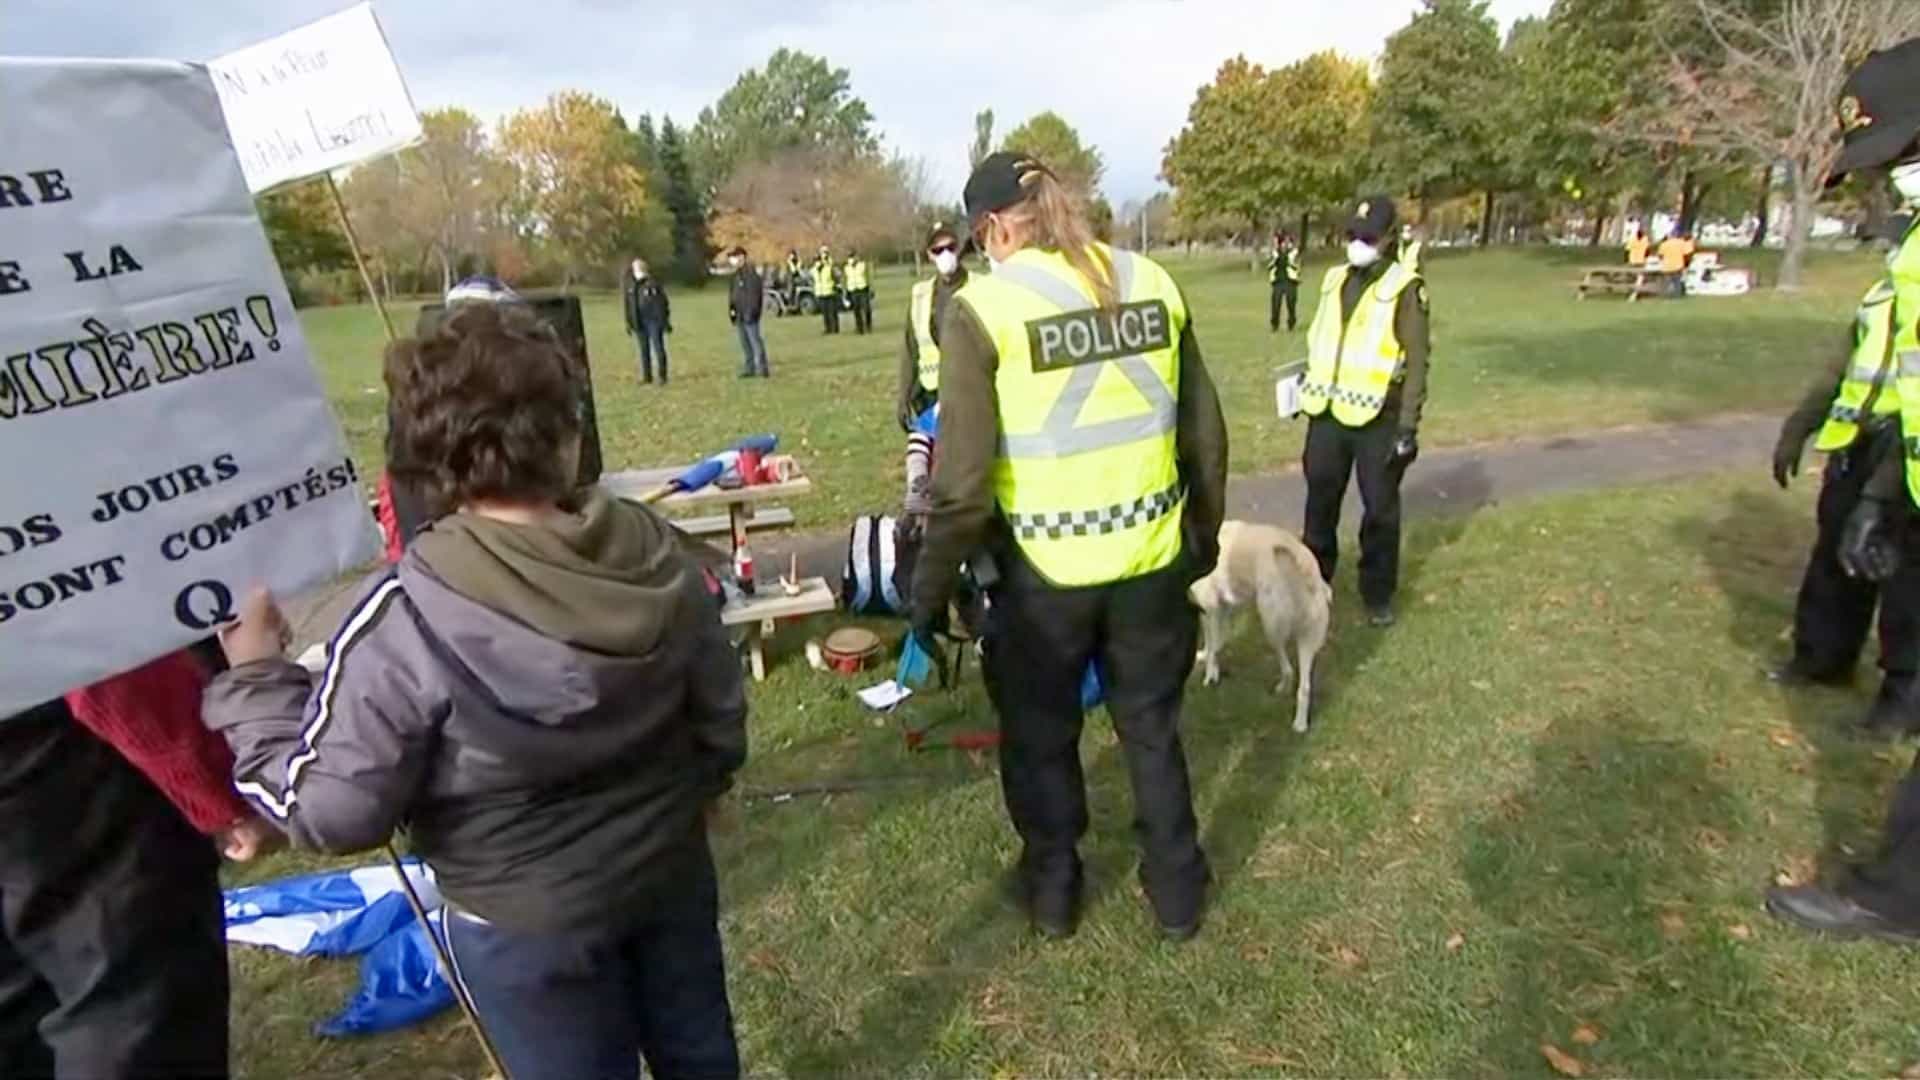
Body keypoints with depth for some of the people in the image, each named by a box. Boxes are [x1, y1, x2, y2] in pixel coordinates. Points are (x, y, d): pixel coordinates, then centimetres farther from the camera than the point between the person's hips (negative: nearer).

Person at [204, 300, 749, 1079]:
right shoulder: (655, 556, -13)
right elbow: (721, 722, -4)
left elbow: (333, 811, -19)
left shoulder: (406, 617, -26)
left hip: (526, 921, -3)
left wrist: (253, 678, -5)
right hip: (672, 873, 4)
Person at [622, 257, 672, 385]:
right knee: (644, 350, 9)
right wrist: (628, 323, 8)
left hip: (654, 320, -4)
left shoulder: (653, 283, -4)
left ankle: (662, 376, 3)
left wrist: (666, 321, -5)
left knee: (658, 348, -3)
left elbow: (663, 303, -3)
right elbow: (627, 305, 10)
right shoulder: (629, 287, 6)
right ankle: (646, 376, 17)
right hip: (639, 323, 4)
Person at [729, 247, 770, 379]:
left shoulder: (750, 272, -12)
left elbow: (754, 294, -19)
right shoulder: (737, 274, 16)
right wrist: (731, 310, 12)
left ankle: (762, 370, -6)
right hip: (740, 315, 9)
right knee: (745, 343, 11)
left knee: (755, 341, -9)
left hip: (749, 314, -9)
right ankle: (749, 369, 15)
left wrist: (750, 312, -22)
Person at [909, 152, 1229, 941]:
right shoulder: (1152, 283, 1)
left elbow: (963, 478, -15)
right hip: (1152, 555, 4)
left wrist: (932, 589, -3)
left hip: (1044, 568, -4)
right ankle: (1176, 889, 39)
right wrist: (1205, 533, 22)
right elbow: (1205, 432, 7)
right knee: (1152, 726, 23)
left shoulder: (984, 306, -12)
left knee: (1040, 735, 20)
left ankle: (1052, 888, 39)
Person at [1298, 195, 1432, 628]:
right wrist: (1309, 390, 18)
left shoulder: (1404, 287, -8)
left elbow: (1417, 360, -10)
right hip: (1328, 413, 5)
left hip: (1377, 418, -5)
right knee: (1320, 500, 14)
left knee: (1380, 508, 6)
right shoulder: (1335, 279, 10)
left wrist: (1408, 426, -14)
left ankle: (1378, 593, 21)